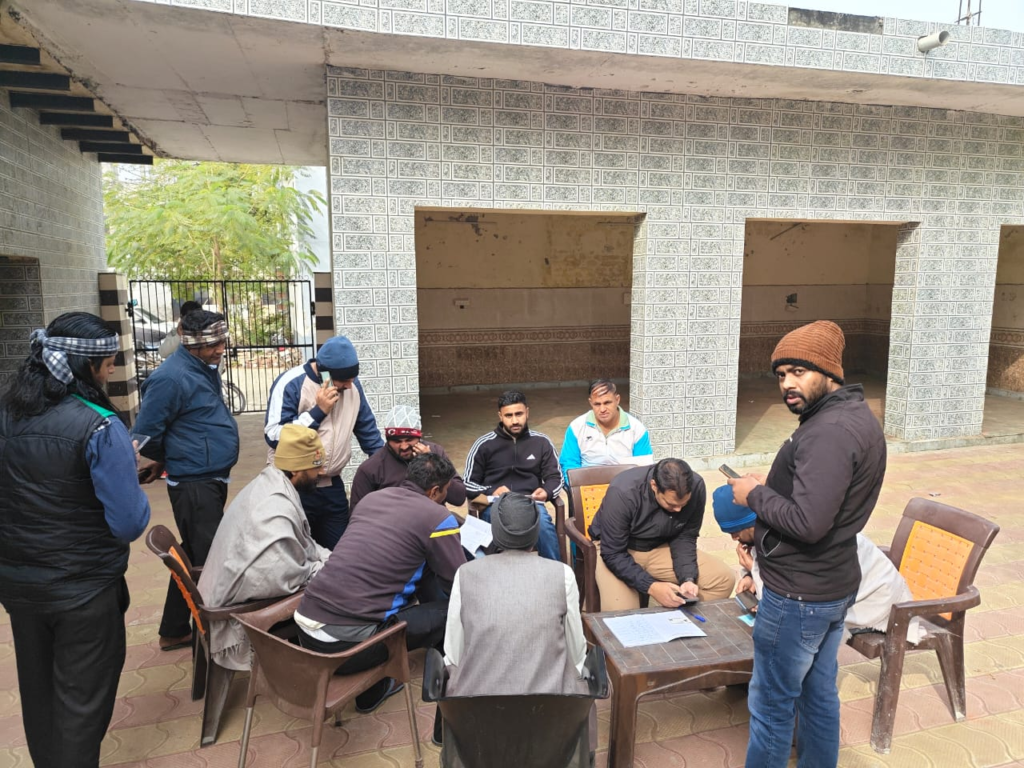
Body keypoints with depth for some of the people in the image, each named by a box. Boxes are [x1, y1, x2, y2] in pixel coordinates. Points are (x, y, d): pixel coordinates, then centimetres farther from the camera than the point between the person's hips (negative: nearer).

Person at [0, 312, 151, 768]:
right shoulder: (101, 427, -24)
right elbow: (129, 525, -22)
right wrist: (126, 477, -4)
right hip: (85, 588, -6)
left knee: (37, 690, 24)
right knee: (82, 697, 14)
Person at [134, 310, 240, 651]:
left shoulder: (204, 368, 10)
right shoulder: (171, 378, -19)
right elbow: (146, 434, -15)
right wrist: (165, 462, 3)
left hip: (212, 479, 9)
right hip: (194, 484, -9)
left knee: (193, 557, 18)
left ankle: (174, 631, 33)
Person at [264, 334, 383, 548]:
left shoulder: (352, 385, 2)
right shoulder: (290, 384, -15)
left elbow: (366, 428, 13)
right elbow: (274, 436, -20)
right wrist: (317, 412, -21)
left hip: (332, 486, 5)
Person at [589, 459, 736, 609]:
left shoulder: (696, 486, -20)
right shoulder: (623, 492, -33)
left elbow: (685, 537, -8)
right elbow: (613, 554, -26)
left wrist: (688, 578, -23)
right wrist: (652, 586, -35)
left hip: (660, 548, 4)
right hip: (615, 550, -4)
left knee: (724, 579, -11)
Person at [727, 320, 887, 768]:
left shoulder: (829, 431, -25)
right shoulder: (855, 415, 8)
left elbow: (808, 523, -30)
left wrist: (755, 495, -15)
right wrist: (768, 492, 5)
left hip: (798, 595, -10)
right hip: (834, 585, 10)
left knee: (771, 704, 6)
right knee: (819, 694, 22)